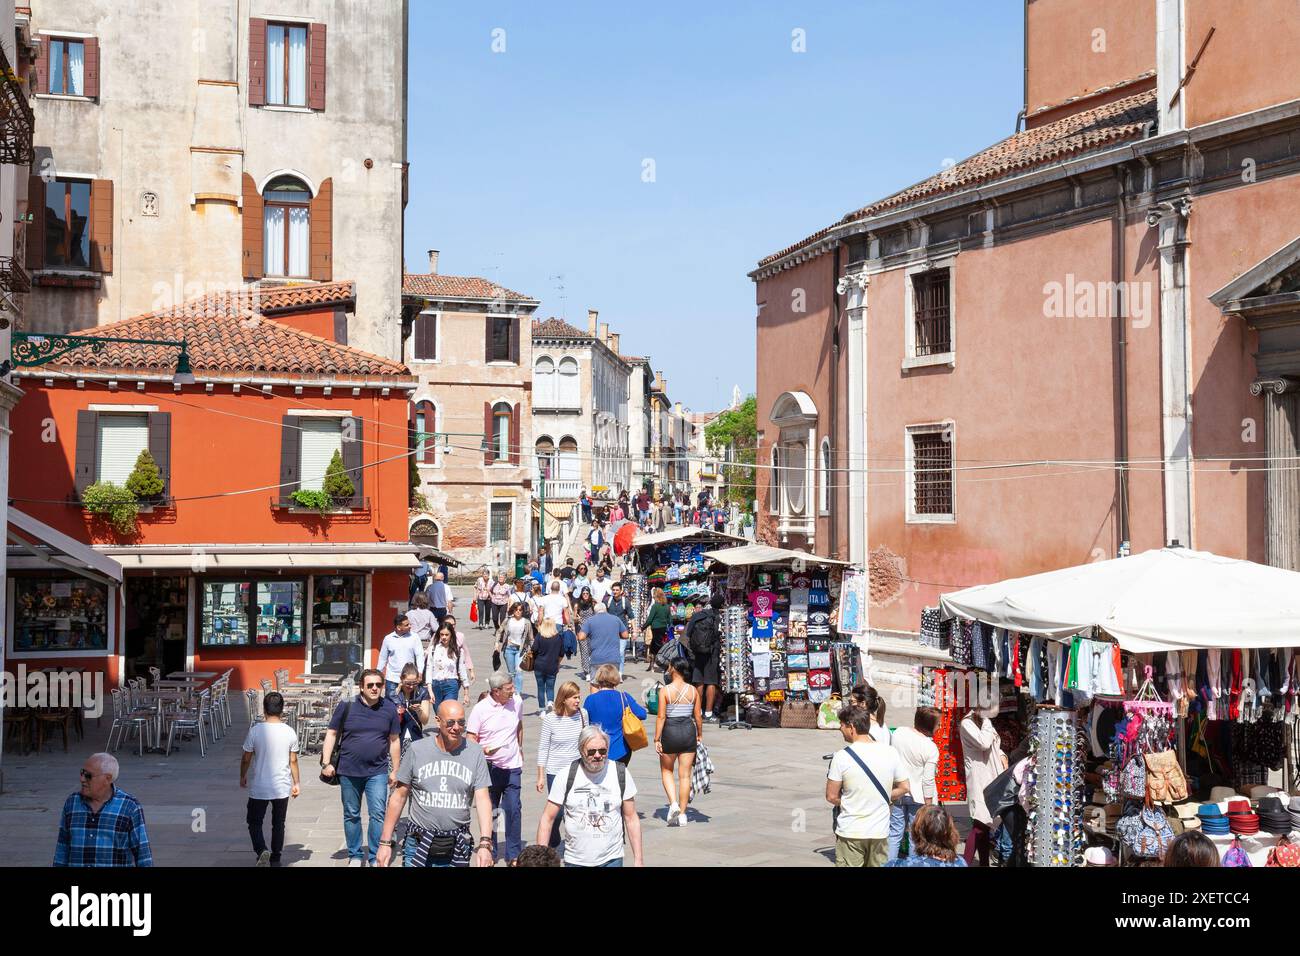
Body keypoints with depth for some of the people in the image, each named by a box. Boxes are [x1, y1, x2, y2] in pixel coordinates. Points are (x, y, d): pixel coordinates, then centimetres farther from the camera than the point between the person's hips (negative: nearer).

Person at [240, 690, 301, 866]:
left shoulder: (255, 731, -12)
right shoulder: (289, 732, -6)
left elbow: (246, 758, -4)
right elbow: (293, 761, 1)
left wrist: (243, 776, 14)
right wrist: (296, 783, 12)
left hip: (259, 788, -2)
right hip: (282, 788, 2)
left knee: (254, 822, 11)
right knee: (278, 824, 16)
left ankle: (262, 850, -13)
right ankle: (275, 859, 21)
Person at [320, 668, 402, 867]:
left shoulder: (389, 709, 1)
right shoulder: (346, 706, -3)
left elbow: (394, 740, 8)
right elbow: (332, 734, 2)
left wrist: (395, 770, 8)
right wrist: (326, 763, -5)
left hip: (377, 772, 0)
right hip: (348, 772, 0)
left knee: (378, 814, -7)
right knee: (351, 815, 11)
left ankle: (375, 857, 2)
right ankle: (355, 855, 25)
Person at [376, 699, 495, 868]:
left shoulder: (475, 753, -3)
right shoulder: (416, 750, -3)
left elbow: (482, 799, -8)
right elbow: (399, 797, 2)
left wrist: (485, 844, -20)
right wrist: (385, 843, 0)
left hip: (457, 848, 1)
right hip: (419, 846, 0)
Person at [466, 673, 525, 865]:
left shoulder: (517, 701, -1)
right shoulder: (480, 709, -12)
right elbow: (470, 739, -10)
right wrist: (483, 749, -28)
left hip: (512, 767, 2)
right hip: (489, 768, -2)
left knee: (513, 810, -3)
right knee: (489, 811, 10)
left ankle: (513, 856, 7)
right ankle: (489, 854, 24)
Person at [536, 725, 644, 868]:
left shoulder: (621, 774, -3)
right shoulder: (565, 777, -7)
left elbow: (631, 818, 3)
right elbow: (548, 818, -2)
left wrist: (638, 860, 0)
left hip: (612, 859, 0)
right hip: (574, 860, 0)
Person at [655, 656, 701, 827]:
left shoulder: (665, 691, -10)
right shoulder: (693, 691, 0)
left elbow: (661, 717, -11)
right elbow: (698, 717, 3)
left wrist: (657, 739, -6)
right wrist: (699, 735, 16)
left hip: (670, 732, -2)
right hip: (688, 731, 3)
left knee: (666, 770, 18)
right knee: (685, 775, 8)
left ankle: (673, 803, 0)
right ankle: (682, 814, 10)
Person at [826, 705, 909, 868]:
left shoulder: (842, 757, -13)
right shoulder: (890, 753, -2)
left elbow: (831, 796, -8)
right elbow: (903, 787, 7)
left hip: (850, 832, -3)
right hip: (880, 832, 3)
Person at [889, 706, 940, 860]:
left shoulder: (898, 733, -5)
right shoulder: (931, 748, -19)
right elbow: (928, 780, -17)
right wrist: (928, 806, -7)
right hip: (918, 796, -4)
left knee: (894, 834, 12)